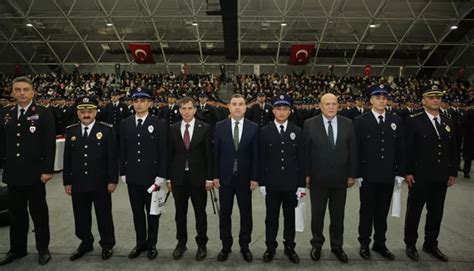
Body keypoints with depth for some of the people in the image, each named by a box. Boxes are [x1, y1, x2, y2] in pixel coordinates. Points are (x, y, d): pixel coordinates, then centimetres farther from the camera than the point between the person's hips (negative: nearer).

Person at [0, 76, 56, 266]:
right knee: (16, 213, 14)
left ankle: (43, 249, 22)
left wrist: (47, 169, -15)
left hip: (34, 173, -4)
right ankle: (17, 249, 29)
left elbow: (49, 144, -10)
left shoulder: (44, 114, -6)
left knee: (38, 212, 8)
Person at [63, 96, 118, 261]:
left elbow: (113, 158, -7)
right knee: (81, 216, 14)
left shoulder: (107, 130, -6)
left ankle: (107, 244, 28)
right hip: (78, 184, 3)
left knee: (104, 216, 10)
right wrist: (67, 182, 5)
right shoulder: (70, 131, 5)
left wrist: (112, 180, -10)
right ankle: (86, 243, 35)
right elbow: (67, 159, 7)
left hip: (101, 184, -3)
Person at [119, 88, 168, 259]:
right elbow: (123, 150, 7)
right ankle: (140, 243, 30)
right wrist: (123, 173, 4)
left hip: (152, 176, -3)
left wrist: (161, 176, -11)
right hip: (133, 176, 3)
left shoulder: (159, 123, -6)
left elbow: (163, 152, -8)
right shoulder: (125, 124, 5)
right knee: (137, 212, 14)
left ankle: (152, 244, 27)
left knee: (152, 212, 10)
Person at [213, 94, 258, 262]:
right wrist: (215, 176, -3)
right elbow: (216, 153, 0)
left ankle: (244, 246, 27)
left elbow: (255, 155, -2)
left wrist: (254, 177, -6)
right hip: (225, 177, 0)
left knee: (246, 213, 11)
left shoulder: (253, 127, -2)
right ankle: (226, 246, 27)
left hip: (245, 178, 0)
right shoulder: (220, 126, -1)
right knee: (224, 214, 10)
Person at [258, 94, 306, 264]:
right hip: (272, 183, -1)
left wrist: (301, 184, -2)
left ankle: (289, 247, 29)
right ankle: (270, 247, 25)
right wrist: (261, 182, -4)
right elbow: (261, 159, -1)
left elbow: (301, 159, 1)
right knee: (271, 218, 10)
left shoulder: (297, 131, 2)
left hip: (291, 183, 1)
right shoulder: (265, 132, -1)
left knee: (290, 217, 13)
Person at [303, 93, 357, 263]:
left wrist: (352, 175, 1)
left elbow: (352, 151, 3)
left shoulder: (348, 124, 0)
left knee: (338, 215, 14)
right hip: (318, 178, -2)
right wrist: (306, 174, -6)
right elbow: (305, 151, -4)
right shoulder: (310, 124, -6)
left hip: (340, 178, 2)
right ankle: (317, 245, 31)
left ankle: (337, 246, 32)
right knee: (317, 215, 12)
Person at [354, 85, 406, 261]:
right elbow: (356, 149, -6)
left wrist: (400, 172, 2)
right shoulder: (360, 121, -5)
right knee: (367, 211, 10)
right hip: (368, 176, -3)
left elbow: (400, 149, 6)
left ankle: (380, 243, 29)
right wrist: (357, 173, -9)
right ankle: (364, 244, 24)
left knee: (382, 212, 14)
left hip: (388, 176, 3)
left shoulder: (396, 120, 5)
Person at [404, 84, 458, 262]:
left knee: (436, 212, 15)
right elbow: (407, 149, -10)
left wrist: (453, 172, 8)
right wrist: (407, 172, -13)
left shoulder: (447, 122, 10)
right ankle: (410, 245, 22)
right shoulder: (414, 121, -7)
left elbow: (452, 150, 12)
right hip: (420, 176, -5)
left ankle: (431, 244, 31)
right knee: (414, 211, 7)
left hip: (441, 177, 5)